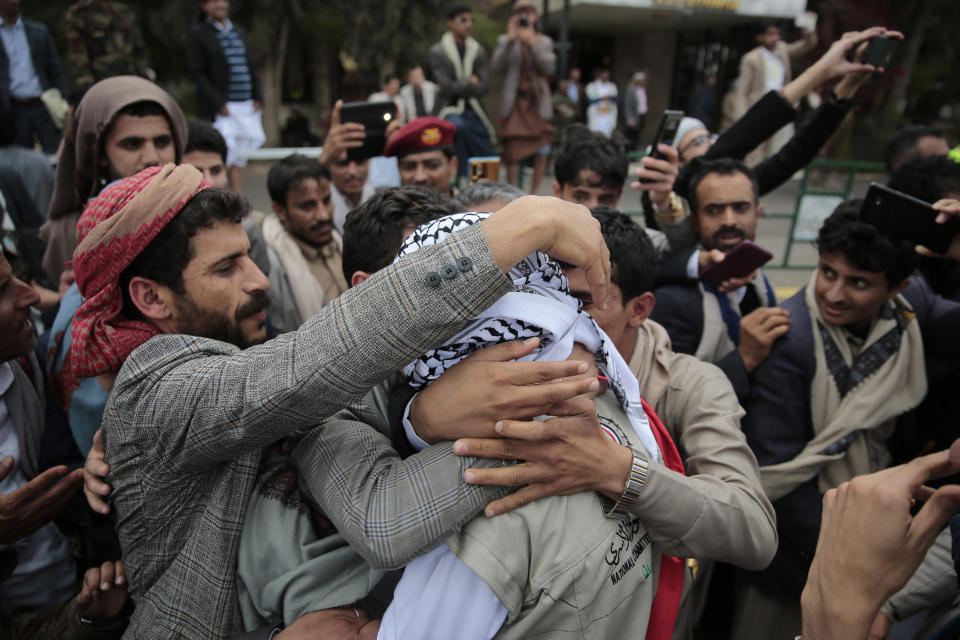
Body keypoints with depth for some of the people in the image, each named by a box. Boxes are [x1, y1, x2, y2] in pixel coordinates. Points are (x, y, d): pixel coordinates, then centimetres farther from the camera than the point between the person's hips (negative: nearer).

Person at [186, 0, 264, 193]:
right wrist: (218, 103, -14)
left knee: (239, 160, 8)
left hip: (246, 107, 6)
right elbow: (197, 72, -6)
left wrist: (258, 97, 5)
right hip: (219, 109, -5)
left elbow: (250, 67, 18)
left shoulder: (238, 31, 18)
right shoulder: (197, 33, 0)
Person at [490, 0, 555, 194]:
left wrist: (532, 42, -12)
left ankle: (532, 195, 8)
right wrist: (510, 39, -13)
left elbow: (549, 68, -4)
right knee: (512, 152, -7)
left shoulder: (544, 41, 12)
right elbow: (496, 67, -5)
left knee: (541, 153, -3)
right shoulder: (505, 40, 10)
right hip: (514, 103, -1)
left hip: (538, 103, 1)